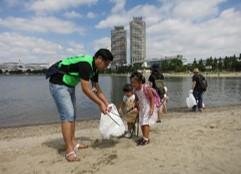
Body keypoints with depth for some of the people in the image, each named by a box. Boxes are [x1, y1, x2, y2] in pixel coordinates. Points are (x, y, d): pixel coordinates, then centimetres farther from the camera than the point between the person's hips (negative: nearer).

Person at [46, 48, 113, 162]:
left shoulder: (94, 68, 3)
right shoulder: (85, 64, -26)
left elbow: (98, 90, 9)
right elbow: (86, 89, -27)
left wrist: (107, 104, 4)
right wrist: (100, 104, -21)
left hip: (69, 86, 10)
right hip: (58, 84, -10)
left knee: (72, 115, 11)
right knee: (67, 115, -15)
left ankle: (73, 143, 21)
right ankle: (70, 151, -11)